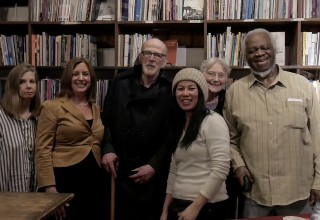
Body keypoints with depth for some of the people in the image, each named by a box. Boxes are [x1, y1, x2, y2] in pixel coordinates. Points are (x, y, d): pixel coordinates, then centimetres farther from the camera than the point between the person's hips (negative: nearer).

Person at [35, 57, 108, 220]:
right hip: (65, 180, -5)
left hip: (94, 181, 5)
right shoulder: (52, 106, -4)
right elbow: (42, 150, -9)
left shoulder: (96, 109, 14)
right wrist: (50, 188, -16)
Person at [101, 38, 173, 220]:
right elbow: (107, 120, 8)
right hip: (122, 167, 2)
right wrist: (108, 149, -4)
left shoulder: (170, 90, -5)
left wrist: (155, 165, -11)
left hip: (155, 170, -2)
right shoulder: (121, 83, 4)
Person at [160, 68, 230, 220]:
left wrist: (195, 207, -17)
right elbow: (174, 171, 12)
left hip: (206, 207, -7)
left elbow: (221, 169, -18)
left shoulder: (213, 121, -12)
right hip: (178, 206, 7)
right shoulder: (178, 125, 10)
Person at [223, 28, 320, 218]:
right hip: (254, 192, 1)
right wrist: (238, 164, -5)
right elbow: (230, 137, 10)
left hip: (297, 191, -1)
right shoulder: (235, 91, 2)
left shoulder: (302, 85, -2)